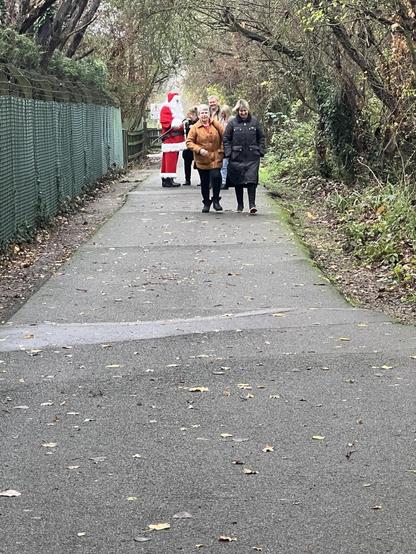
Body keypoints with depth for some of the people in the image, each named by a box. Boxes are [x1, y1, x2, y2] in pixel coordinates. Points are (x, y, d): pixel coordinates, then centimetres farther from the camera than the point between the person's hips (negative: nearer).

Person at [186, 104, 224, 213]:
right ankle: (206, 203, 25)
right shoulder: (195, 127, -2)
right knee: (204, 182, 7)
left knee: (216, 177, -18)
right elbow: (189, 142, -2)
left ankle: (215, 200, 0)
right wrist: (199, 150, -15)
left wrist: (222, 150, -2)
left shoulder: (216, 124, 2)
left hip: (215, 159, 0)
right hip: (202, 160, 0)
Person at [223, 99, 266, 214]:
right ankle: (240, 205, 18)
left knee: (251, 180, -9)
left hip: (252, 157, 0)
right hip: (237, 157, 0)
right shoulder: (232, 123, 1)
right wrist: (228, 153, -4)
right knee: (238, 182, 7)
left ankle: (252, 204, -8)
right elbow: (226, 139, 4)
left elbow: (261, 138, 12)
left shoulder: (254, 122, 4)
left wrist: (261, 151, 3)